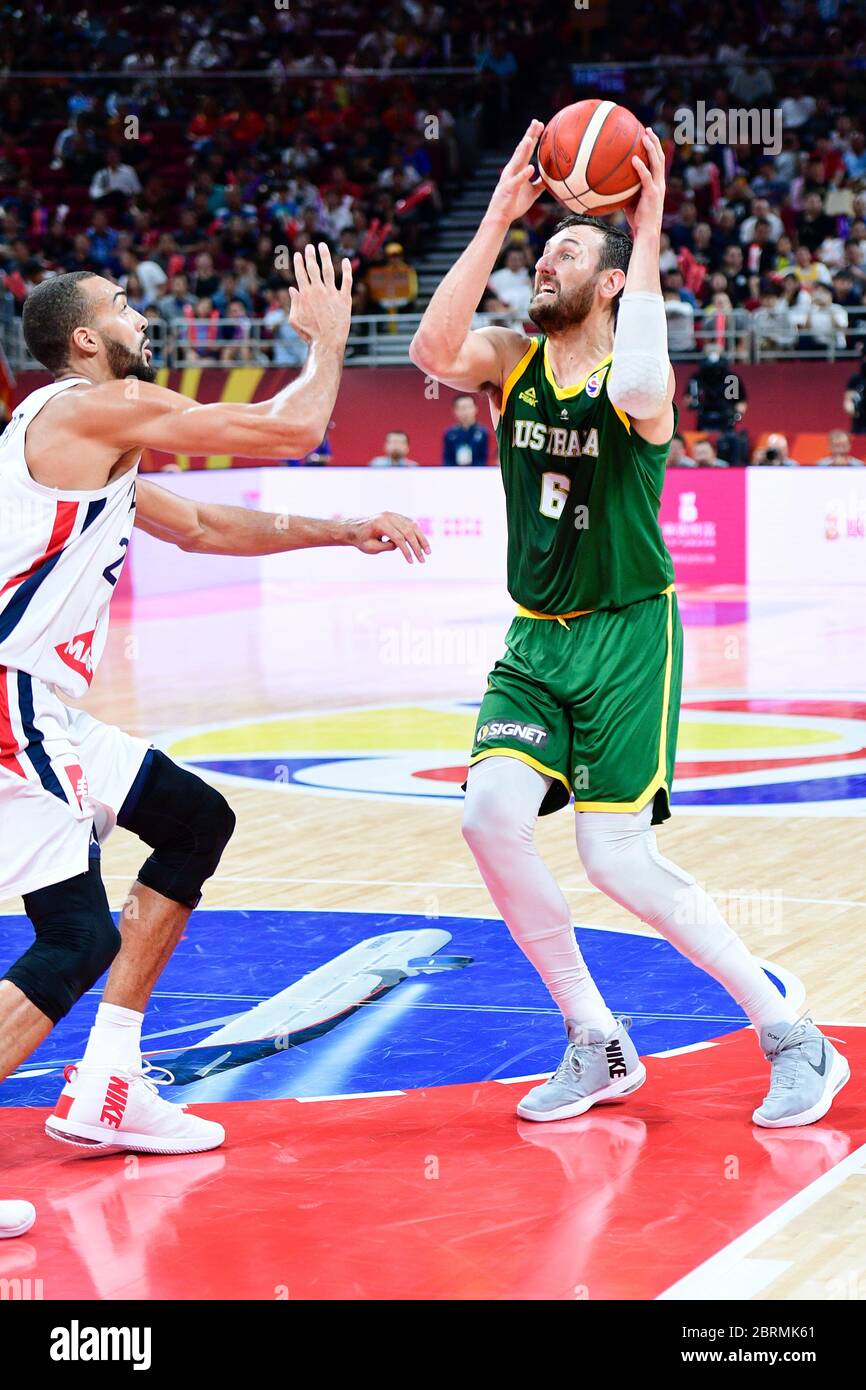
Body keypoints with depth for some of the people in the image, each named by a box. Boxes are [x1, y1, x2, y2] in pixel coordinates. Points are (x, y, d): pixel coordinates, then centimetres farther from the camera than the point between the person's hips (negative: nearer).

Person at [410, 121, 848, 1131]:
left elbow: (639, 391, -38)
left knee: (618, 860, -12)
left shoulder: (632, 377, -11)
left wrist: (647, 239, -31)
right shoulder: (509, 362, 3)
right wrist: (496, 219, -20)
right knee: (491, 814, -16)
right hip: (535, 640, 5)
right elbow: (432, 351, -20)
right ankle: (598, 1046, 0)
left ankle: (795, 1040, 3)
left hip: (627, 637, -5)